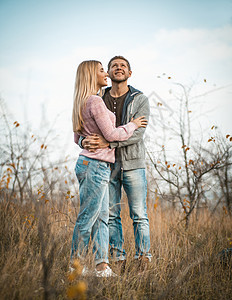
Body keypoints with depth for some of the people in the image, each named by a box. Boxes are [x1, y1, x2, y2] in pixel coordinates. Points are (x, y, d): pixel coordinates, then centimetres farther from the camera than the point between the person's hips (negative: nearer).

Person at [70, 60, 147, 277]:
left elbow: (77, 138, 21)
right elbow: (110, 134, -15)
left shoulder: (82, 103, 16)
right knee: (87, 217, -2)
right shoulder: (95, 101, -14)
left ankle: (102, 265, 11)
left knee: (102, 217, 9)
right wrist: (132, 125, -1)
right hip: (95, 164, -10)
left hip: (88, 163, 10)